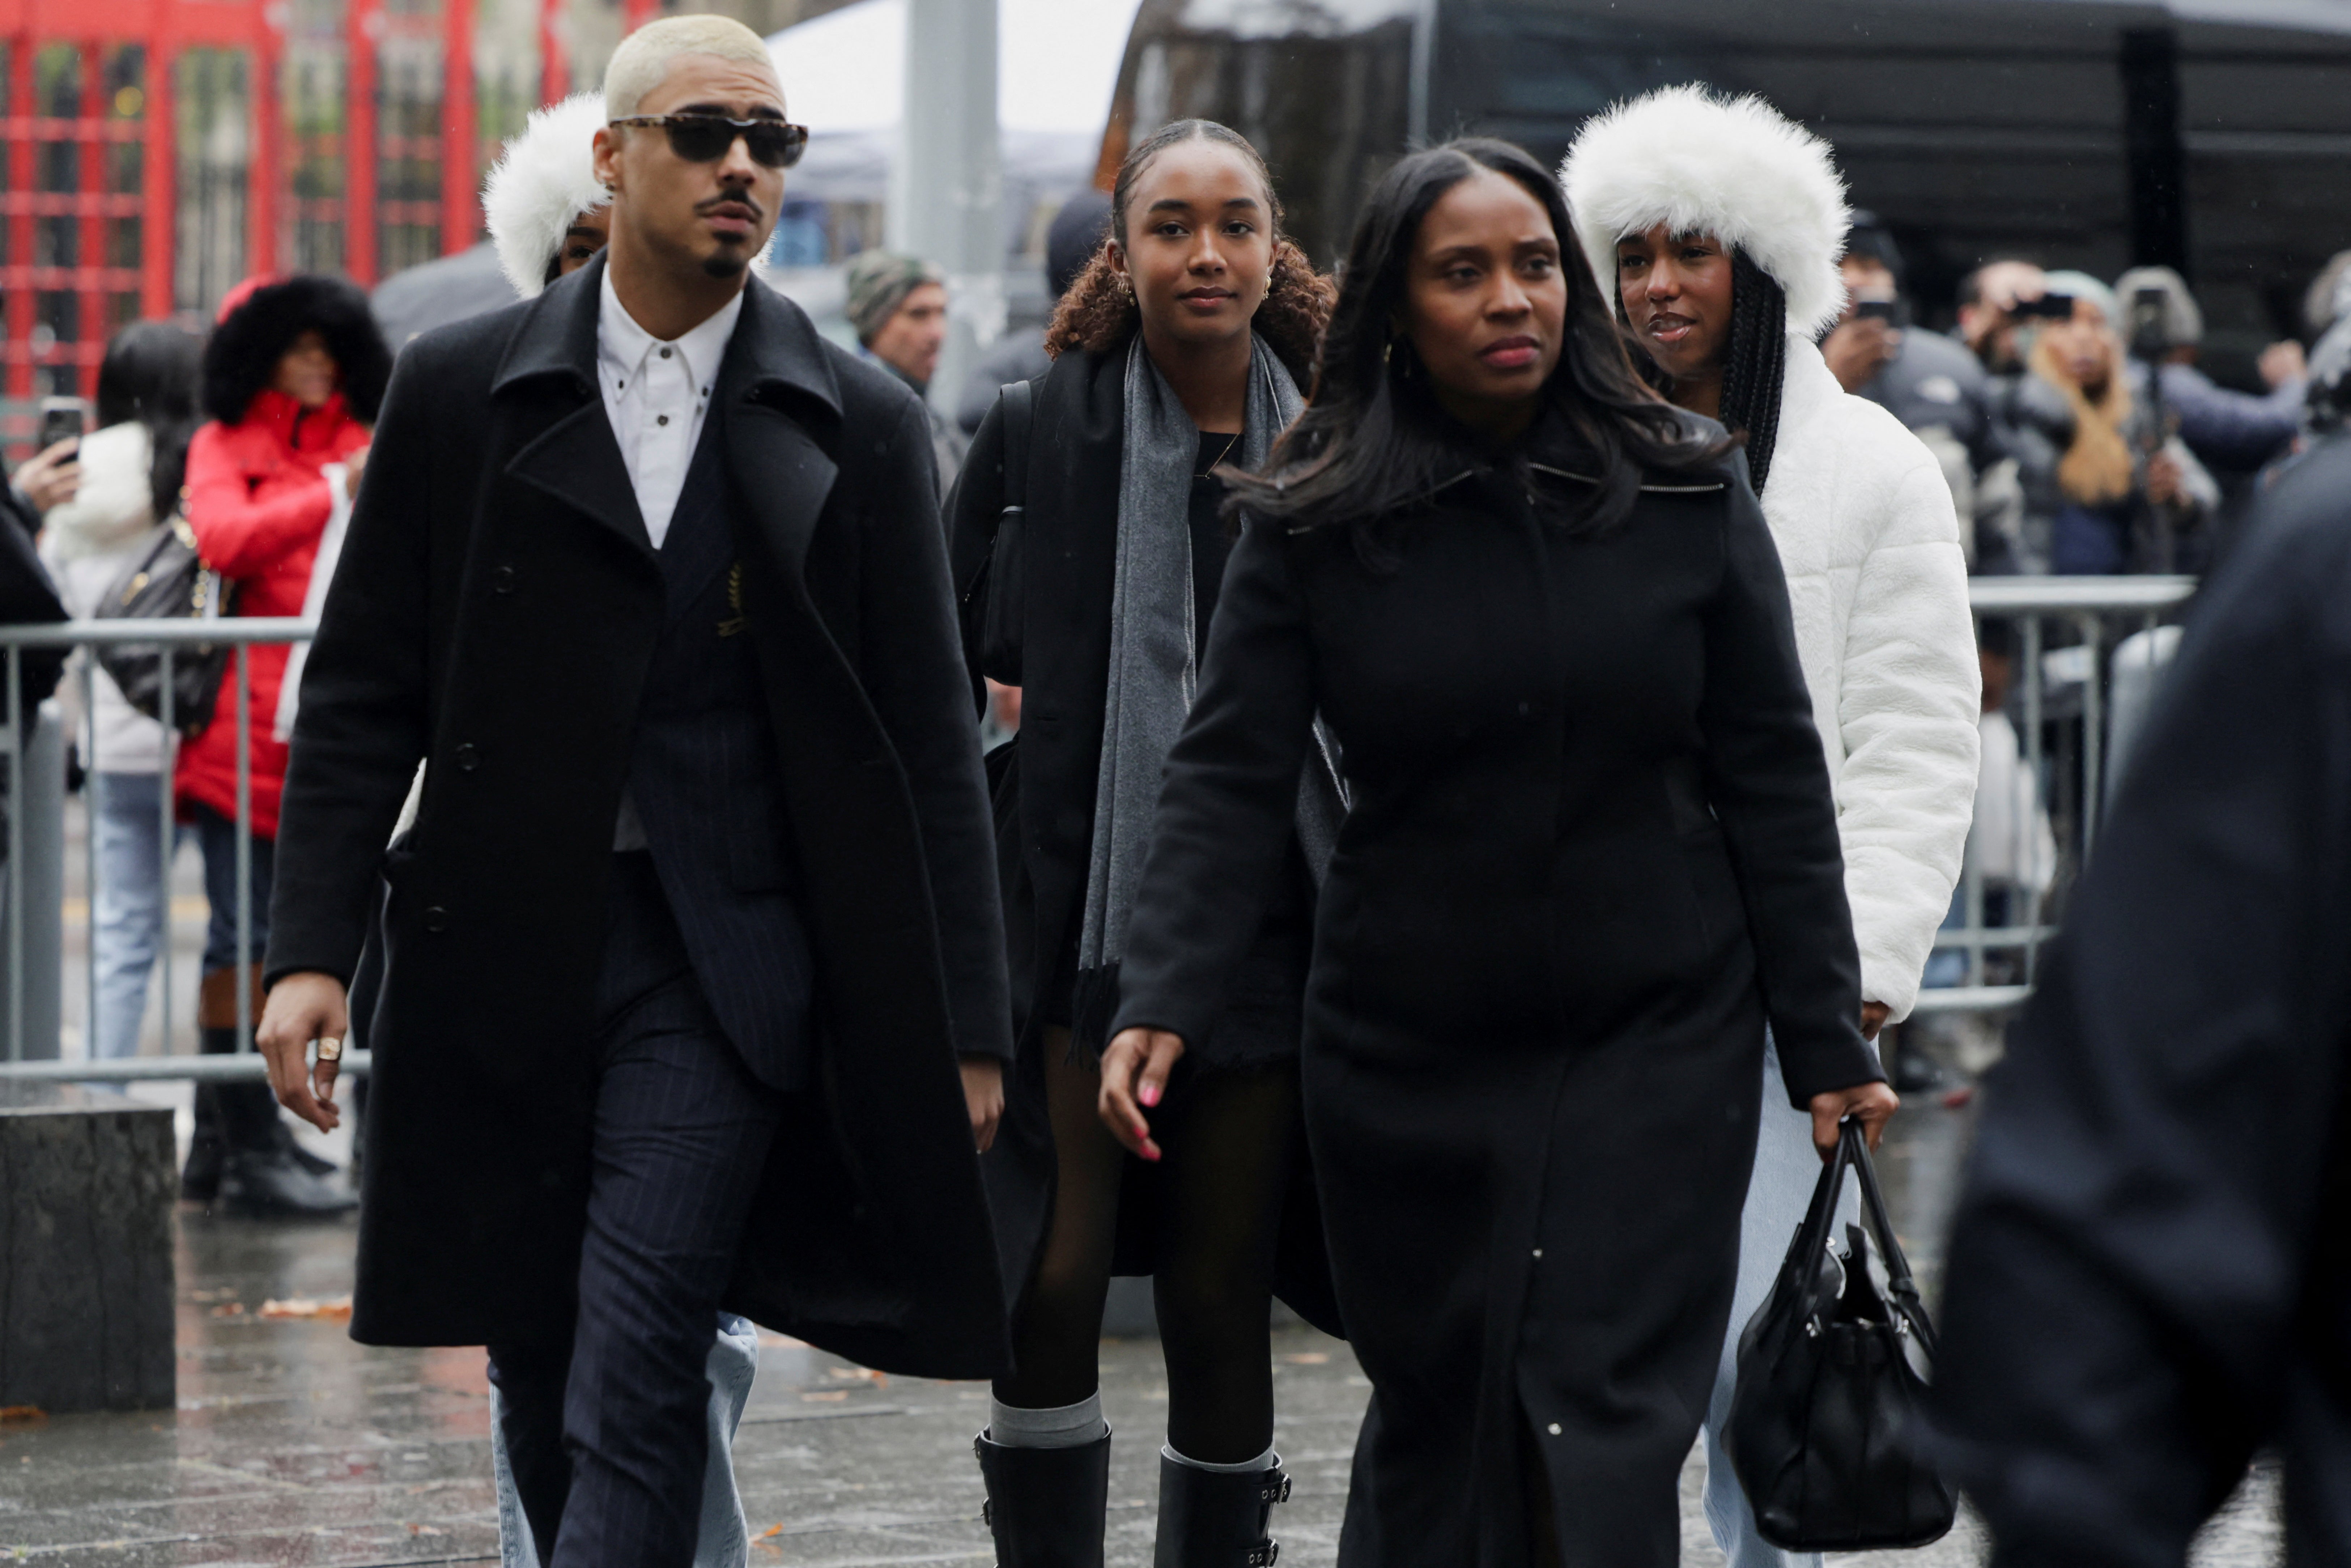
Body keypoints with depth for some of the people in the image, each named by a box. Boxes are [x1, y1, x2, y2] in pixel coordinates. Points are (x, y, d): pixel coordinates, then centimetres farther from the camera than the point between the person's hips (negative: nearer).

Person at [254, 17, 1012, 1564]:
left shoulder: (859, 424, 3)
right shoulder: (459, 390, 4)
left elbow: (931, 740, 4)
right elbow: (364, 693, 5)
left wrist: (966, 1021, 1)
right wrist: (311, 949, -4)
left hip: (722, 962, -2)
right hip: (504, 956, 2)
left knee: (633, 1396, -12)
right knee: (543, 1398, 10)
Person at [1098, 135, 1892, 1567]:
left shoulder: (1687, 494, -1)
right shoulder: (1315, 525, -2)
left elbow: (1773, 778, 1)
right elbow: (1231, 780, -6)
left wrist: (1826, 1039, -2)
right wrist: (1163, 1003, -20)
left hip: (1658, 1044, -1)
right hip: (1409, 1058, 1)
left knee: (1609, 1417, -8)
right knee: (1433, 1416, 11)